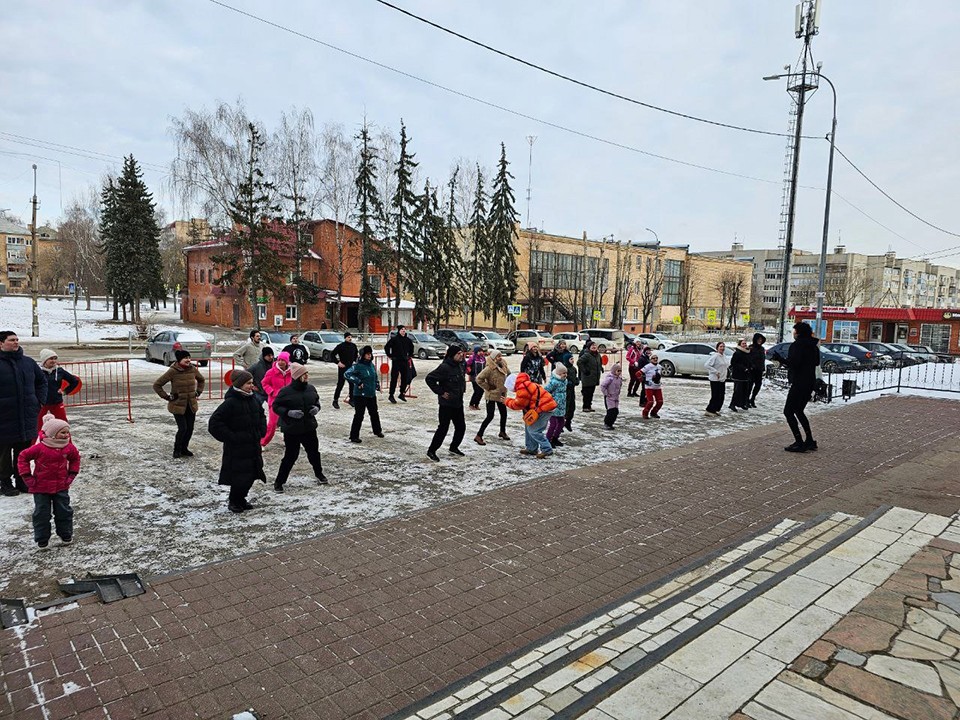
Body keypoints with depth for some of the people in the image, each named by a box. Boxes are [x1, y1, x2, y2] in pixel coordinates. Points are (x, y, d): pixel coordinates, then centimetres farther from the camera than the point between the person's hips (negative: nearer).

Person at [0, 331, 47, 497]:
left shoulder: (28, 362, 7)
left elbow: (42, 381, 21)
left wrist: (40, 399, 10)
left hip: (27, 417, 4)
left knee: (24, 452, 12)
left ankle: (22, 480, 24)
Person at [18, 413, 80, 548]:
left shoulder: (69, 447, -6)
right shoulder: (40, 448, -18)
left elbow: (75, 459, 12)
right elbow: (23, 458, -6)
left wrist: (71, 475, 5)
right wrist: (27, 477, -7)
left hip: (61, 487, 3)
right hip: (41, 488, -3)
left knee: (64, 511, 9)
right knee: (41, 513, 7)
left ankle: (66, 535, 25)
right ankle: (42, 540, 21)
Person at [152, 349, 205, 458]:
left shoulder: (192, 369, 0)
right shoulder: (173, 371, -13)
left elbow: (201, 380, 21)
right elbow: (157, 385, -8)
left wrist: (198, 392, 11)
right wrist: (167, 397, -9)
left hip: (191, 405, 5)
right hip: (178, 405, -5)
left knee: (190, 428, 7)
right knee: (183, 428, -7)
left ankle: (184, 448, 27)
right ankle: (177, 450, 14)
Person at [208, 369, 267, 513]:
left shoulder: (253, 399, 6)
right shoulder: (230, 403, -17)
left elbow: (261, 415, 25)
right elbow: (214, 424, -18)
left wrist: (261, 431, 12)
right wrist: (230, 437, -16)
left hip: (253, 446, 7)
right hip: (236, 449, -7)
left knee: (251, 475, 12)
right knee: (239, 477, -3)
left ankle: (240, 499, 32)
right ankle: (233, 501, 21)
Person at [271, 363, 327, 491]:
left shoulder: (311, 388, 0)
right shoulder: (286, 391, -15)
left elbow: (317, 400, 17)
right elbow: (275, 406, -8)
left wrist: (316, 408, -4)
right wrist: (289, 412, -22)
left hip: (309, 428, 5)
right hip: (291, 430, -5)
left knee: (314, 452, 19)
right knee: (290, 456, 1)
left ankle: (319, 474, 40)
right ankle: (279, 481, 16)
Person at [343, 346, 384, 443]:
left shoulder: (371, 365, 8)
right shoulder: (357, 366, -15)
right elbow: (347, 374, -26)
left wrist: (377, 384, 13)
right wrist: (358, 382, -27)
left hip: (372, 394, 8)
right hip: (360, 395, -7)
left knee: (374, 413, 20)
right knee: (359, 415, -5)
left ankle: (377, 431, 39)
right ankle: (354, 436, 4)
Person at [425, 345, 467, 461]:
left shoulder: (460, 366, 7)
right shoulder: (444, 367, -19)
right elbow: (429, 379, -21)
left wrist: (463, 388, 12)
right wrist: (440, 392, -18)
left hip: (458, 403, 8)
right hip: (447, 404, -8)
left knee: (461, 427, 14)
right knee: (443, 428, -4)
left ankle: (454, 447, 34)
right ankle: (431, 451, 10)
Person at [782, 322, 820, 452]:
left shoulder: (797, 345, -14)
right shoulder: (813, 346, 13)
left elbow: (792, 363, -24)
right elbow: (817, 362, 24)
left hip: (799, 383, -9)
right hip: (810, 382, 9)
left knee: (788, 411, -4)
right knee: (799, 411, 20)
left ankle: (799, 443, -8)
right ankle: (810, 441, 21)